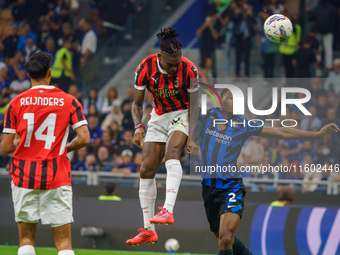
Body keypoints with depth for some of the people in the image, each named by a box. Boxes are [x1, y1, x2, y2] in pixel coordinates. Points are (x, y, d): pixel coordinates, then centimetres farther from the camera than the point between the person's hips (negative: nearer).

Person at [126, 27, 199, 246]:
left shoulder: (189, 70, -20)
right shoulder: (145, 68, -15)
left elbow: (194, 106, -11)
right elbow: (137, 103, -2)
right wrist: (138, 126, -19)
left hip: (183, 115, -4)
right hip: (159, 117, 4)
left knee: (171, 152, -33)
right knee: (146, 169, -4)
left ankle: (168, 210, -45)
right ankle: (148, 231, 3)